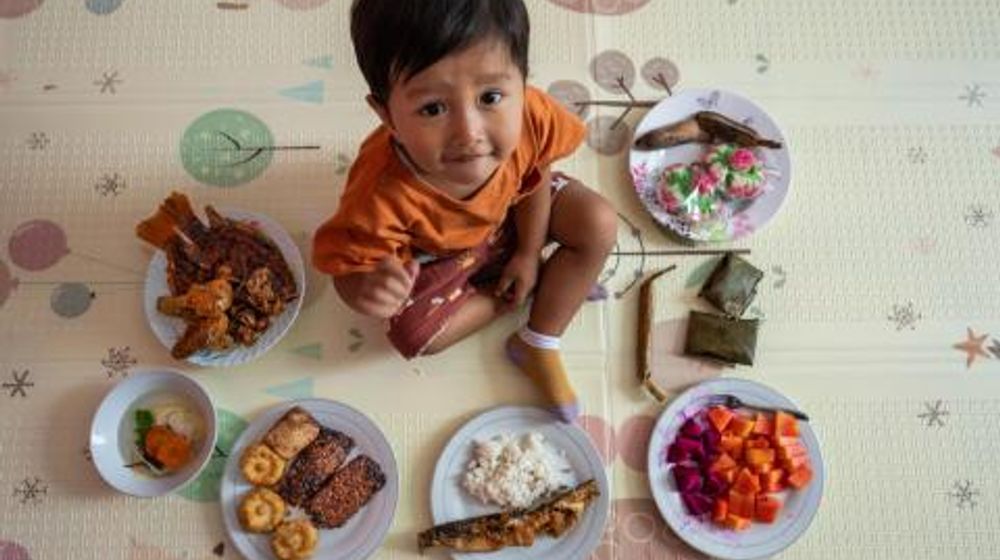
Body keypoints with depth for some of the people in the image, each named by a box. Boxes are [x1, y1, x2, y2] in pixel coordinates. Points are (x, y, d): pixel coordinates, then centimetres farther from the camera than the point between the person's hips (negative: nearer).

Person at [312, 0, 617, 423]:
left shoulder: (528, 114, -35)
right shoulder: (383, 195, -45)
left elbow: (536, 173, -12)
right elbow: (351, 272, -30)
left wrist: (530, 253, -6)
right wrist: (367, 291, -55)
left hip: (508, 213, 3)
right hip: (433, 254, -2)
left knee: (600, 225, -11)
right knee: (416, 334, -19)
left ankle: (537, 347, 4)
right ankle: (548, 286, 5)